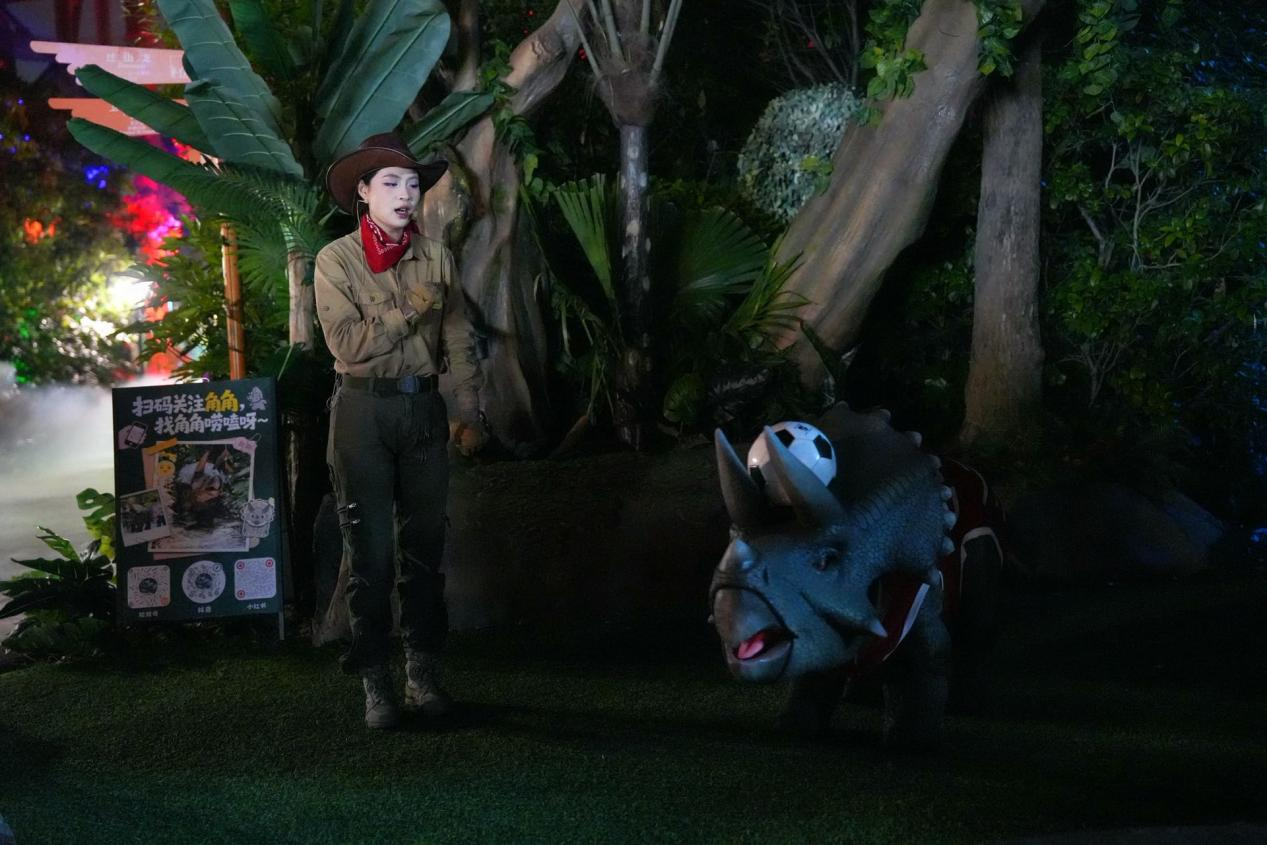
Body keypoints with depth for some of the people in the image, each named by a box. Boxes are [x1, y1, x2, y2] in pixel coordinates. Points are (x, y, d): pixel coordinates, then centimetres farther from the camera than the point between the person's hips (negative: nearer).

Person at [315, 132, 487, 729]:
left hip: (422, 409, 3)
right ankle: (375, 681, 5)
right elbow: (348, 344, -12)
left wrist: (470, 413, 0)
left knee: (424, 544, 7)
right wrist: (411, 309, -10)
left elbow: (459, 340, 5)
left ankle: (424, 672, 15)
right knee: (370, 550, -1)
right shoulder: (336, 260, -3)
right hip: (363, 410, -3)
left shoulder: (436, 257, 6)